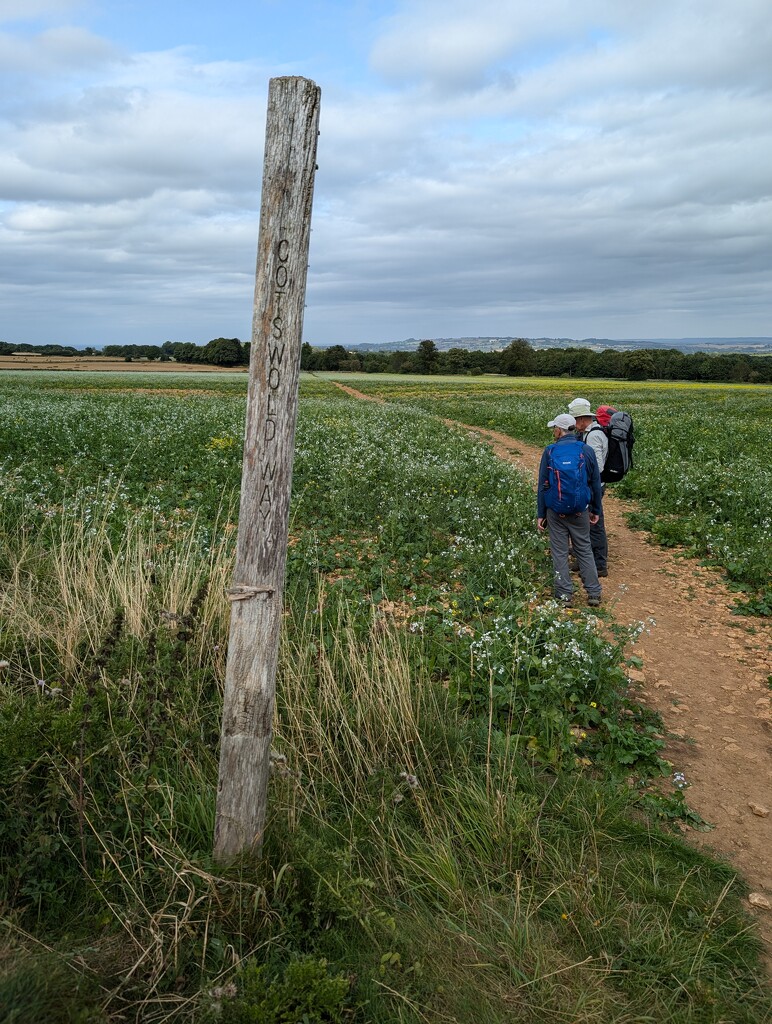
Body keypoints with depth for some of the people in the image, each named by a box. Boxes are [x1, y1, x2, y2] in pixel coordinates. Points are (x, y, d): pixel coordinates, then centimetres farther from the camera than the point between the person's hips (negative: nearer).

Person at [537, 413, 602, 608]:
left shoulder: (549, 452, -7)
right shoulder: (587, 450, -1)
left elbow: (543, 485, -3)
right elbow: (596, 483, 5)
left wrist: (541, 514, 3)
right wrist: (596, 510, 16)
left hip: (556, 510, -2)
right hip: (580, 510, 2)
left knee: (559, 553, 7)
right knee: (584, 550, 13)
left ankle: (564, 595, 11)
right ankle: (594, 593, 16)